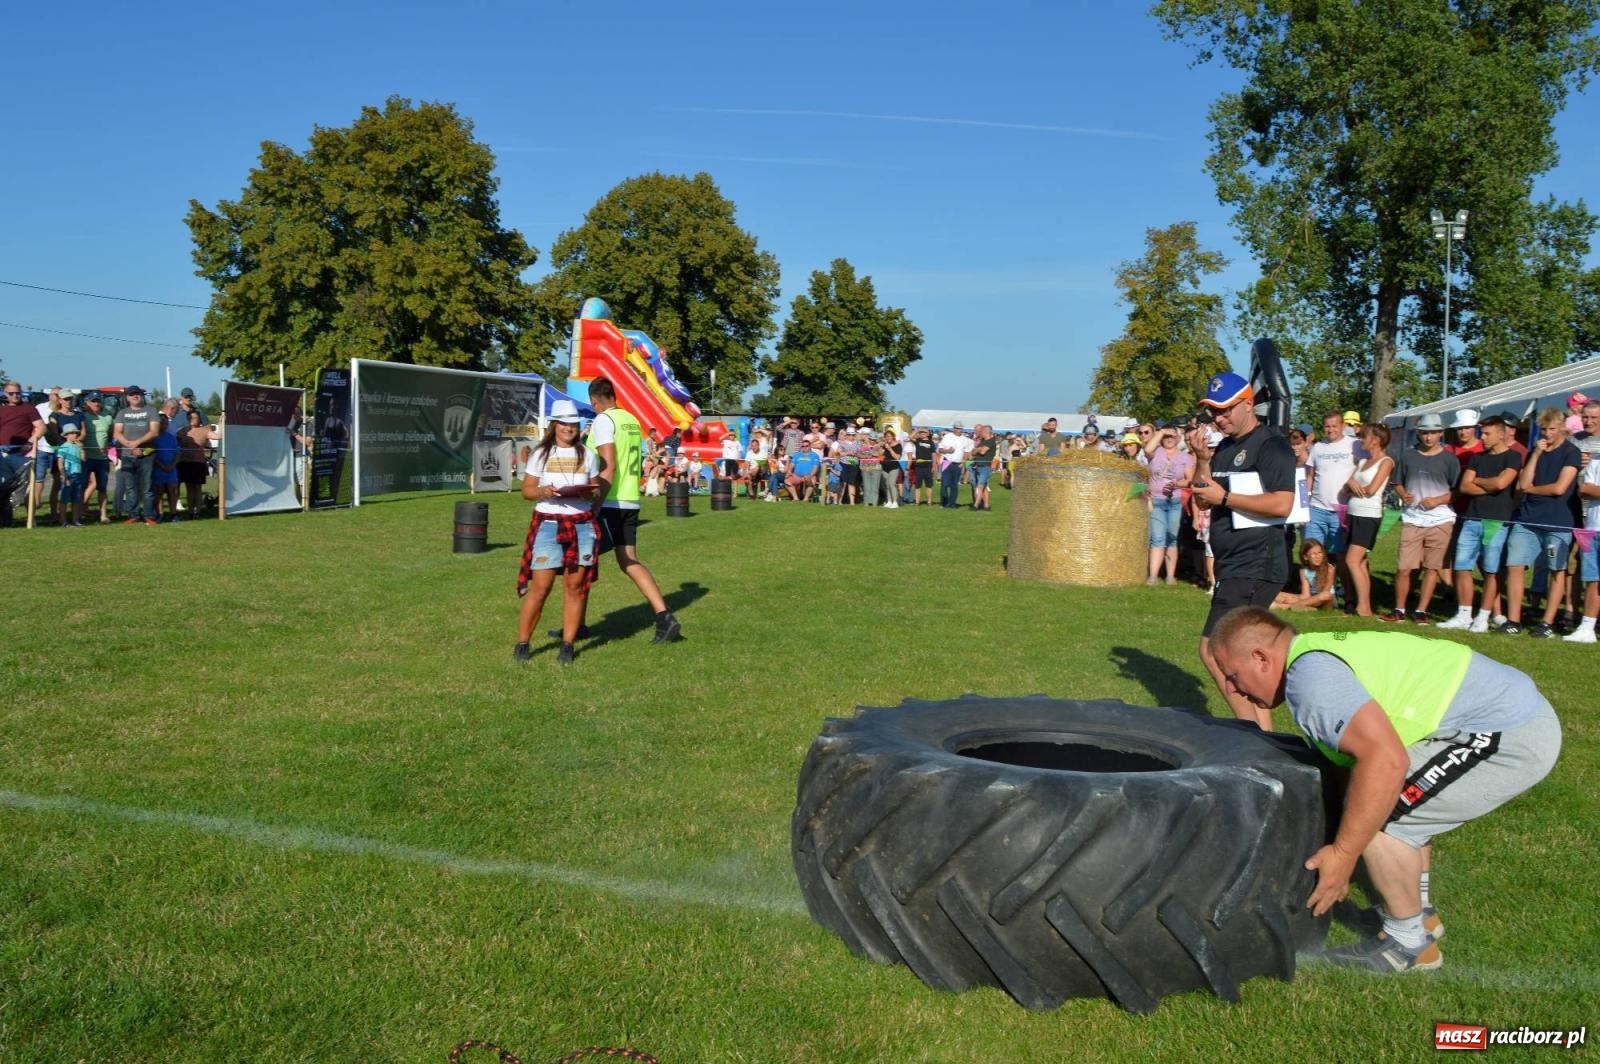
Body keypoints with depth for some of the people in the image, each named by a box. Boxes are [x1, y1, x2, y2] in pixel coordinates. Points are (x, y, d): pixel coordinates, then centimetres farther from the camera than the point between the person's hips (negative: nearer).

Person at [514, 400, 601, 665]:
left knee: (575, 586, 2)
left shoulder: (587, 455, 9)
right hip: (548, 525, -2)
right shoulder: (540, 453, 4)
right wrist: (543, 491, -17)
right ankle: (522, 643, 7)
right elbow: (527, 490, 4)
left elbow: (597, 488, 14)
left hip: (582, 526, 2)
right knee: (540, 587, -5)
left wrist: (589, 493, -9)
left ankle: (568, 645, 11)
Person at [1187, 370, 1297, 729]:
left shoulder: (1271, 446, -11)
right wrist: (1202, 461, -2)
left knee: (1213, 651, -14)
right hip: (1234, 566, 10)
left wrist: (1224, 497, -17)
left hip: (1256, 565, -9)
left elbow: (1282, 504, -22)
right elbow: (1203, 501, 12)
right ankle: (1264, 736, 21)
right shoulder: (1224, 448, 14)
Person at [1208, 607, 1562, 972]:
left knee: (1378, 814, -13)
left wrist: (1343, 853, -22)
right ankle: (1420, 912, 30)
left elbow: (1386, 759, -30)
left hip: (1514, 736, -11)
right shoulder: (1320, 652, 13)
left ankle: (1409, 943, 4)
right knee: (1384, 799, 21)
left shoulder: (1309, 675, -19)